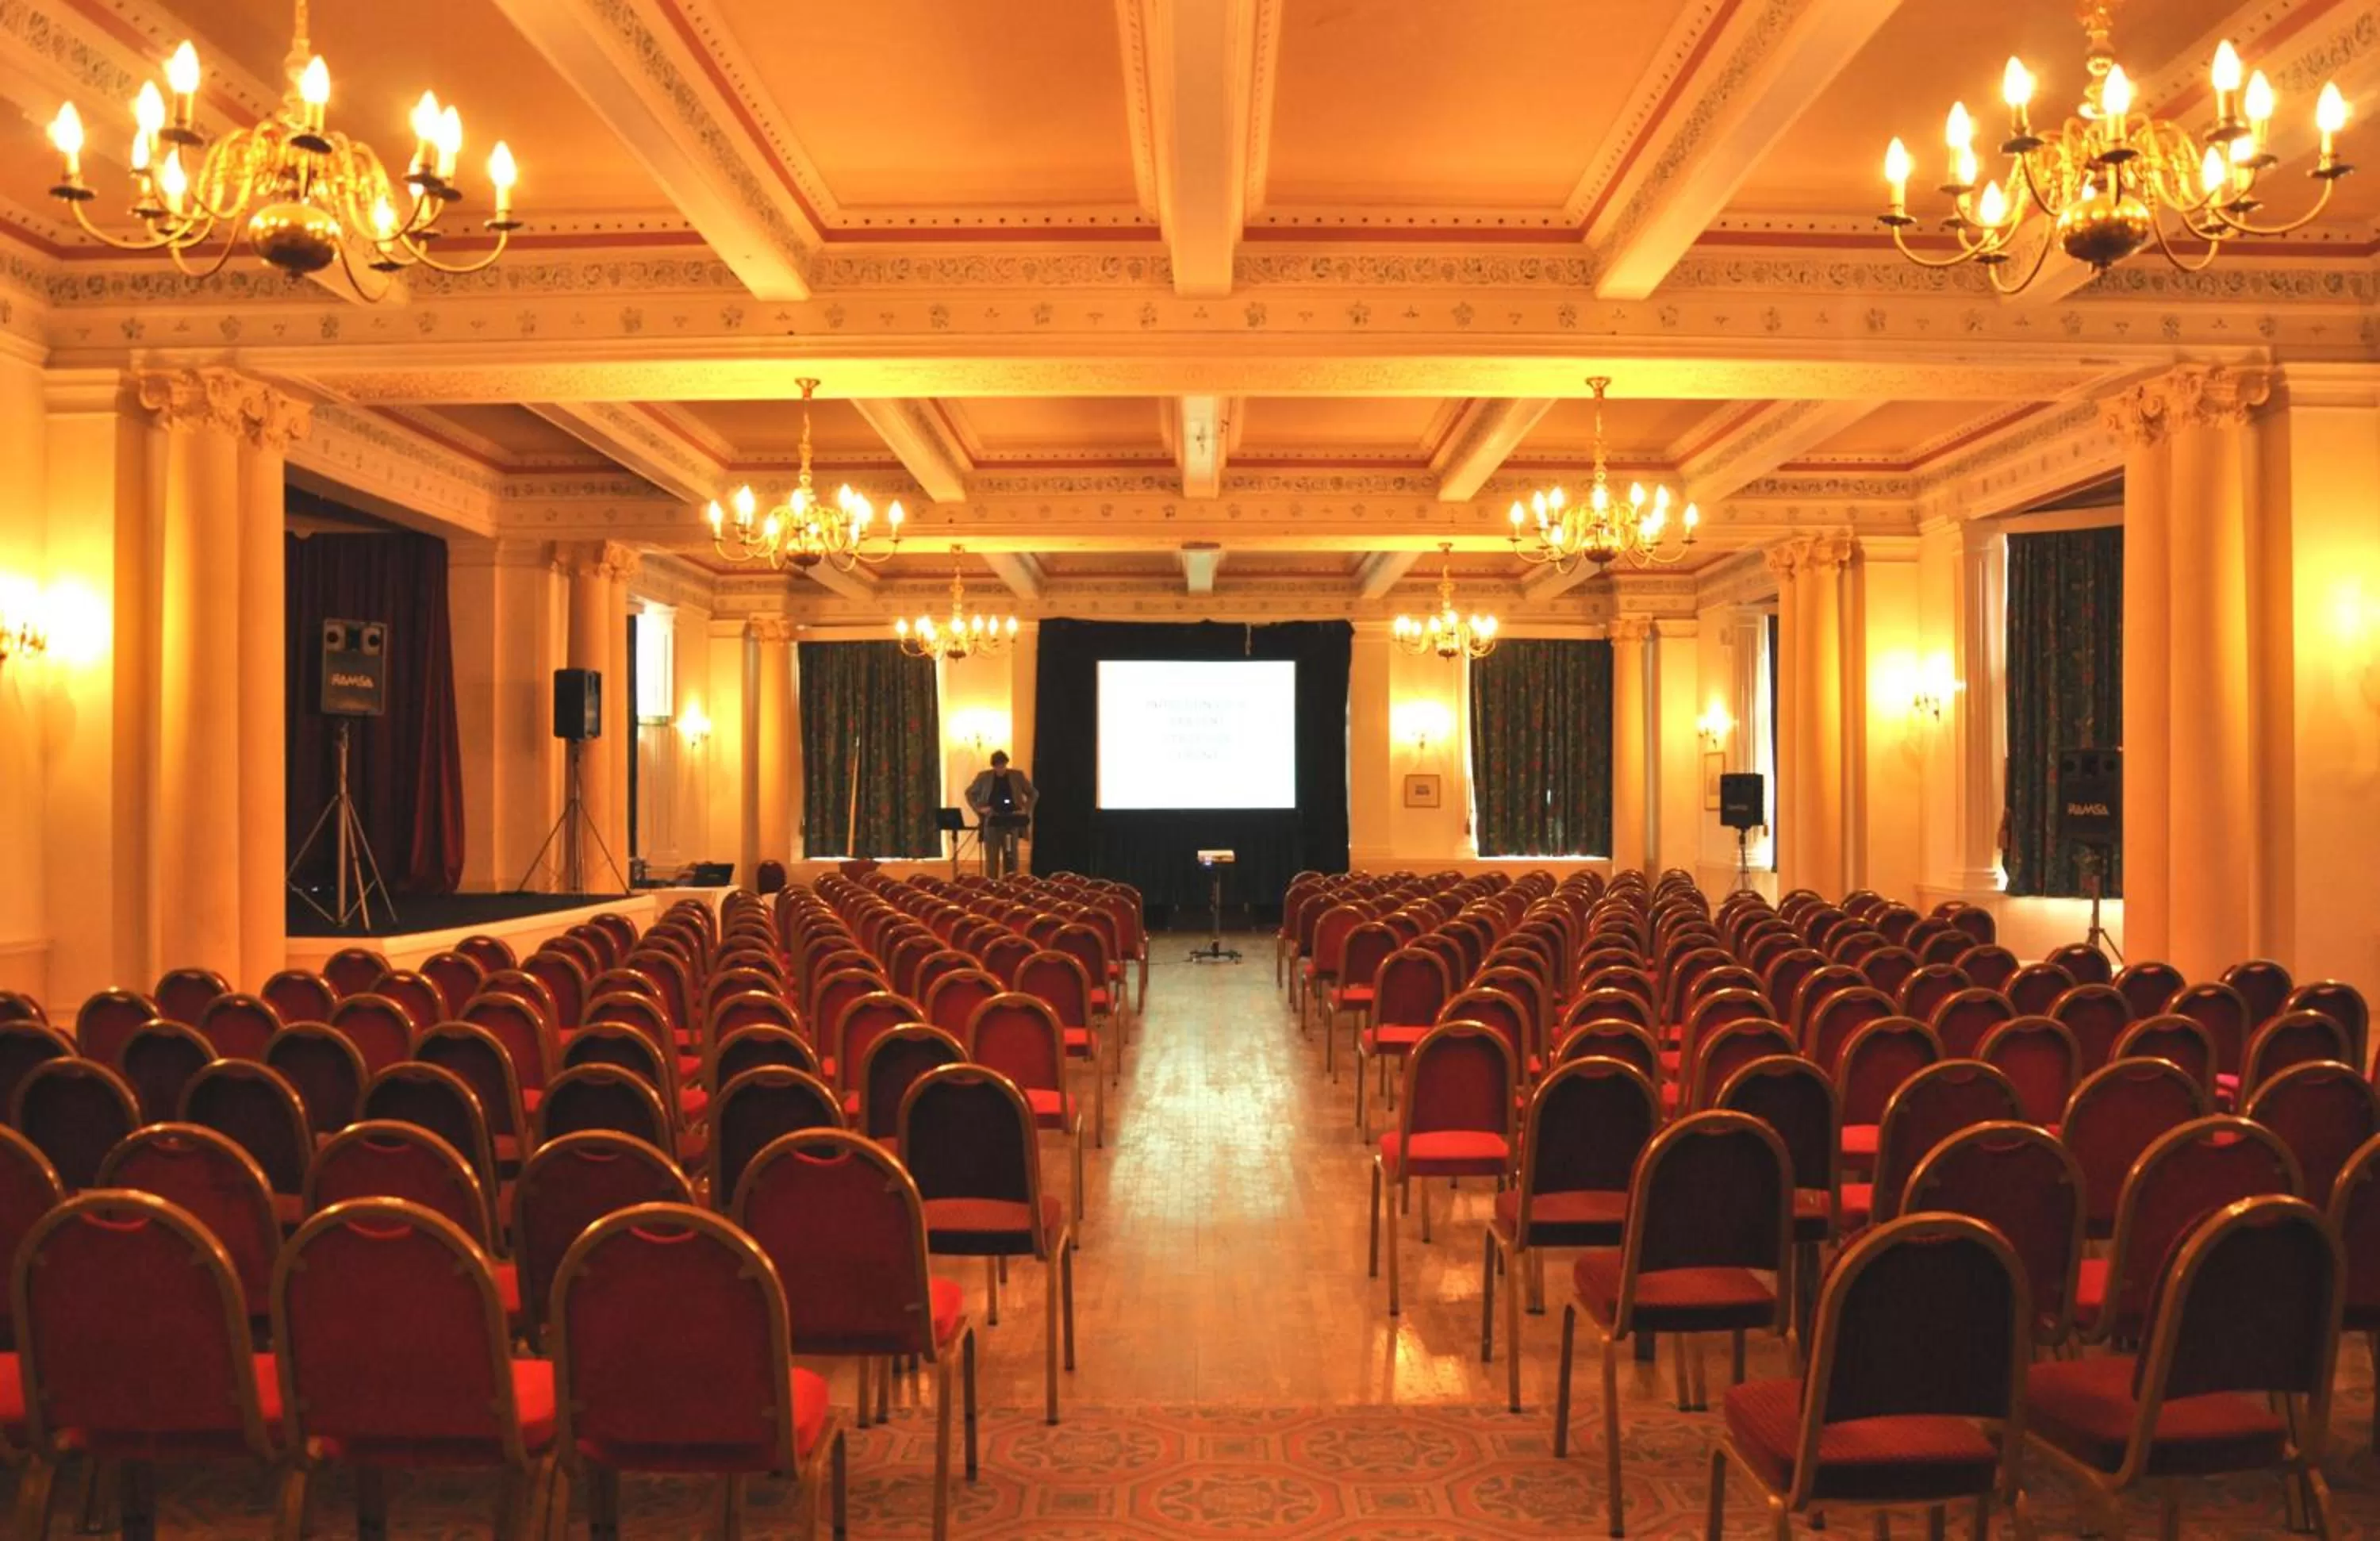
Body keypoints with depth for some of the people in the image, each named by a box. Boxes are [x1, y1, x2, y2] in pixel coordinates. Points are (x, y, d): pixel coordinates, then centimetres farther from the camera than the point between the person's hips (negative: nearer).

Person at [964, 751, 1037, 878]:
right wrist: (979, 808, -1)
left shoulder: (1018, 776, 1)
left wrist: (1026, 810, -2)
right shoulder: (984, 777, 1)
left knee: (1011, 857, 2)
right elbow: (970, 793, 12)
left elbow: (1033, 794, 10)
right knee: (991, 857, 1)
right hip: (991, 822, 0)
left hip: (1011, 823, 0)